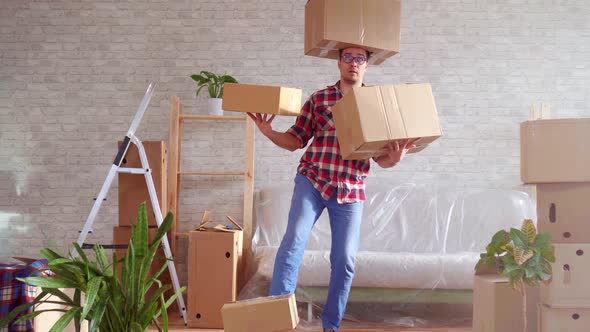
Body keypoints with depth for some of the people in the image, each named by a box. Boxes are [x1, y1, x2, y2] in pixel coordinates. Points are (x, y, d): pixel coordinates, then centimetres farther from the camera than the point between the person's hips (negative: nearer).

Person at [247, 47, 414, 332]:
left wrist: (394, 159, -18)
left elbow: (380, 157, 5)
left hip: (351, 191, 1)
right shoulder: (318, 99, 5)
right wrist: (269, 132, -13)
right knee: (293, 244, -13)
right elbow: (295, 141, 6)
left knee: (344, 261, 3)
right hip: (312, 181, -1)